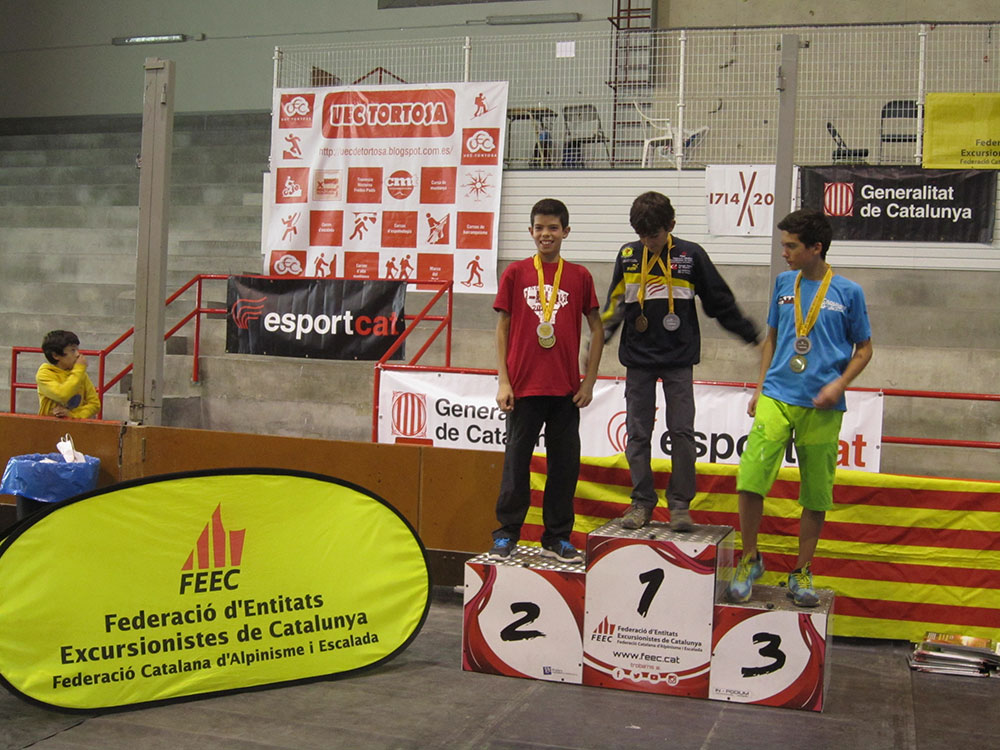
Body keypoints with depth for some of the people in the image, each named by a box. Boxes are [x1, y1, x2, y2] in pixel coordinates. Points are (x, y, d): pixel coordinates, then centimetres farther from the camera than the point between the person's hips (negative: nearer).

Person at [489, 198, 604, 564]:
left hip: (566, 390, 1)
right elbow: (502, 328, 4)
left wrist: (589, 382, 2)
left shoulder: (580, 276, 4)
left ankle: (557, 537, 18)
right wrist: (503, 381, -3)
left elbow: (597, 329, 8)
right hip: (524, 386, -1)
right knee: (516, 460, 6)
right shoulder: (515, 273, 2)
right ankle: (506, 534, 17)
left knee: (565, 463, 6)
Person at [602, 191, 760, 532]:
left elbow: (721, 303, 6)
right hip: (637, 360, 2)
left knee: (682, 432, -2)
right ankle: (642, 502, 13)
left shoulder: (691, 255, -1)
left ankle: (680, 503, 8)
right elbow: (614, 307, 16)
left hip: (679, 361, -2)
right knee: (638, 434, 4)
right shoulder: (628, 255, 4)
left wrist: (754, 335, 6)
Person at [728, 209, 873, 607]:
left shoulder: (848, 292, 2)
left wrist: (839, 384, -7)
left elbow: (864, 349, 8)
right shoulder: (784, 283, 11)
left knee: (816, 494, 5)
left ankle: (802, 573, 20)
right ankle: (750, 559, 9)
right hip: (776, 397, 2)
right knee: (750, 478, -11)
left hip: (822, 406, -2)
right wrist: (760, 386, 11)